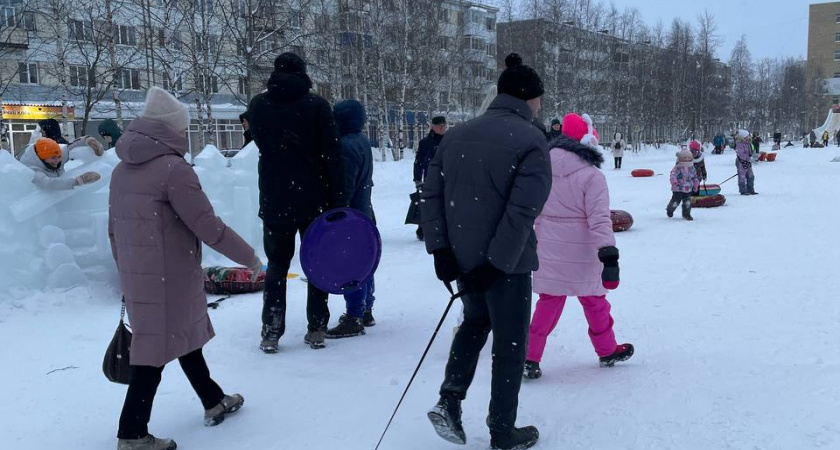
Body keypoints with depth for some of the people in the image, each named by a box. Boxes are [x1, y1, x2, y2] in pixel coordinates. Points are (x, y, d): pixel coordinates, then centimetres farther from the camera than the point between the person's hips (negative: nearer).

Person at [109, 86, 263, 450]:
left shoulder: (123, 169, 9)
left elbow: (114, 228, 15)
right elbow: (208, 226, -19)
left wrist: (127, 272, 25)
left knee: (185, 335, 20)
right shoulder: (173, 167, -17)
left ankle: (214, 402, 35)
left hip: (136, 276, 9)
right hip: (168, 277, -9)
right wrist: (250, 258, -8)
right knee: (157, 348, 0)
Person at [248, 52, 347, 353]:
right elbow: (332, 155, -9)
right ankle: (316, 330, 10)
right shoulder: (316, 105, -5)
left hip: (274, 201, 1)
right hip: (315, 200, -1)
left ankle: (271, 333, 6)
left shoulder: (258, 106, 2)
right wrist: (339, 201, -7)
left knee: (277, 265, 10)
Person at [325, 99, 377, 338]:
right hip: (364, 211, 11)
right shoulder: (362, 141, 14)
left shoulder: (347, 146, -19)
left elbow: (345, 186, -22)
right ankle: (365, 311, 27)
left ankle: (354, 319, -2)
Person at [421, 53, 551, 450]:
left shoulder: (457, 135, 5)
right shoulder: (531, 140, -12)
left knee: (477, 320, 29)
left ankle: (449, 400, 15)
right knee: (509, 345, 10)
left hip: (461, 259, 6)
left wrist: (440, 248, 0)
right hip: (506, 263, -5)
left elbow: (431, 193, 1)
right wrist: (497, 263, -19)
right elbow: (523, 210, -21)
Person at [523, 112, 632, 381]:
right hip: (581, 253, -3)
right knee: (594, 300, 16)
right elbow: (600, 219, -21)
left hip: (549, 249, 4)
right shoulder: (592, 176, -15)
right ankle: (607, 351, 34)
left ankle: (529, 358, 8)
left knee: (549, 302, 14)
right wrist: (609, 255, -20)